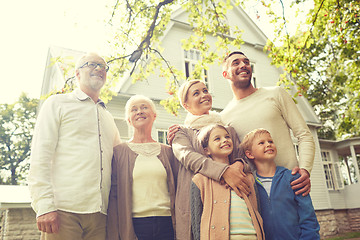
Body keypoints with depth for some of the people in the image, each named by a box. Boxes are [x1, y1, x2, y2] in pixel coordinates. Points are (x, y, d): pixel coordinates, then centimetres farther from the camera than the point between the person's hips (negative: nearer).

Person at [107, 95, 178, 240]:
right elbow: (113, 196, 1)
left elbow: (177, 189, 10)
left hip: (166, 224, 2)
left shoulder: (168, 151, 10)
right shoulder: (119, 151, 4)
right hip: (133, 225, -1)